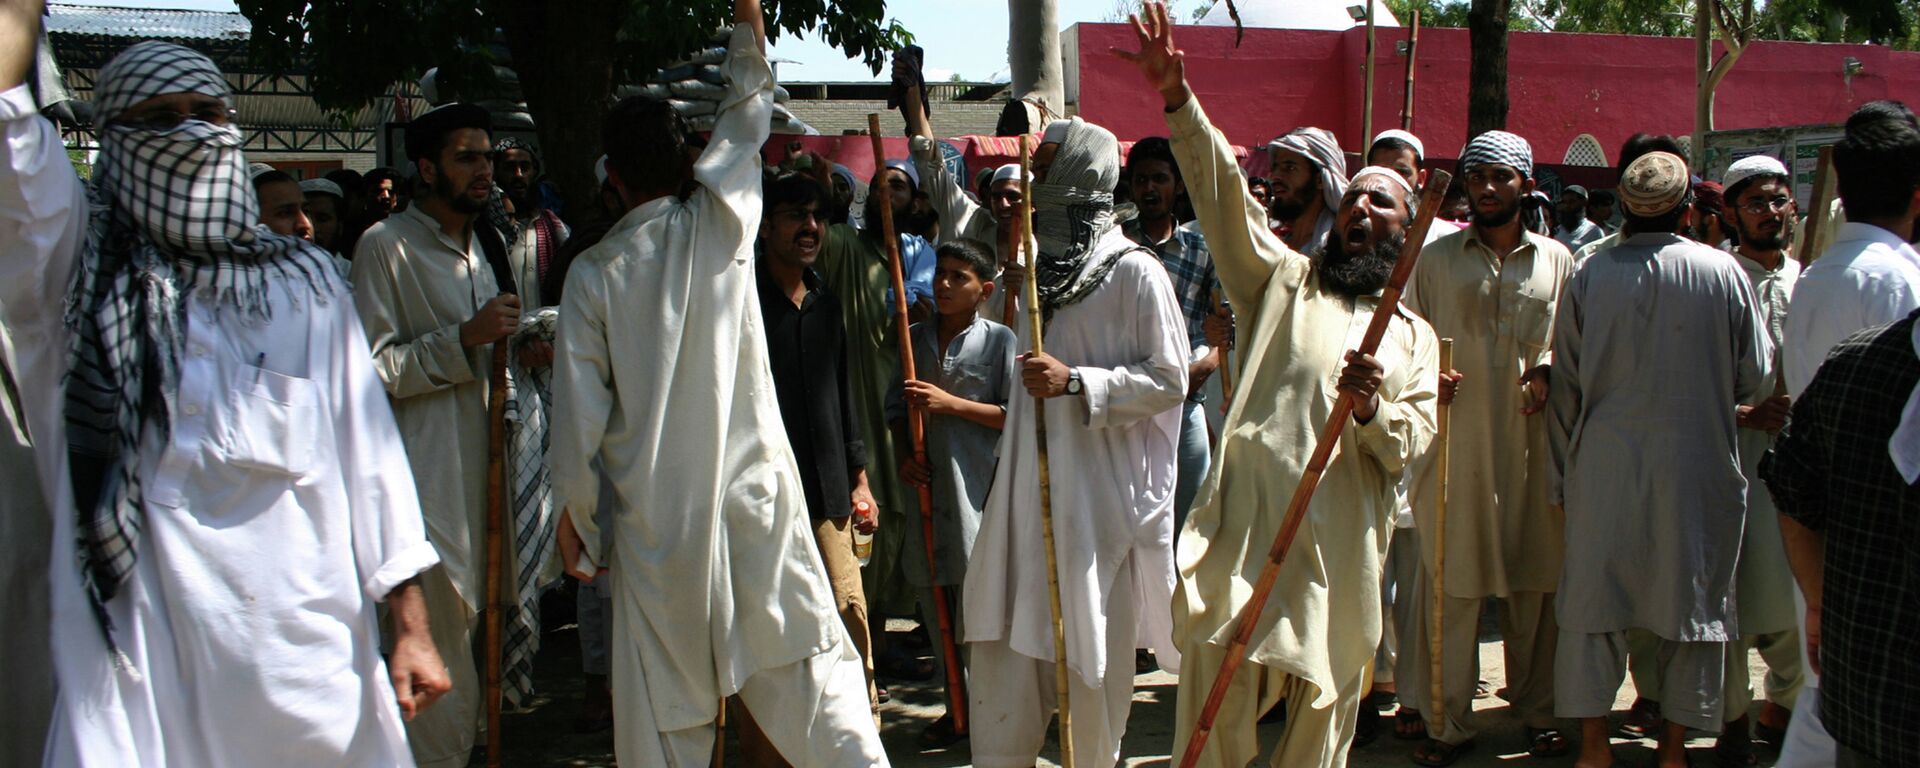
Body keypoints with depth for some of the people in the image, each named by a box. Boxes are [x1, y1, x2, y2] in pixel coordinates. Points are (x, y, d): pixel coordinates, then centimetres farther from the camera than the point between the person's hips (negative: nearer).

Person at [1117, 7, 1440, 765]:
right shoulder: (1284, 281, 12)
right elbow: (1223, 190, -1)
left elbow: (1410, 445, 7)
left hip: (1341, 551, 2)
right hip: (1247, 531, -2)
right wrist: (1176, 95, -13)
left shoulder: (1414, 336, 17)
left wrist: (1372, 408, -15)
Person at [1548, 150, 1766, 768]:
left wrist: (1563, 478, 12)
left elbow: (1564, 387, 2)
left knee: (1593, 599, 8)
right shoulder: (1723, 273, -5)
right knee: (1691, 596, 10)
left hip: (1604, 465, 1)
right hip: (1697, 463, -1)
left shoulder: (1588, 277, -2)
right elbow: (1754, 377, 3)